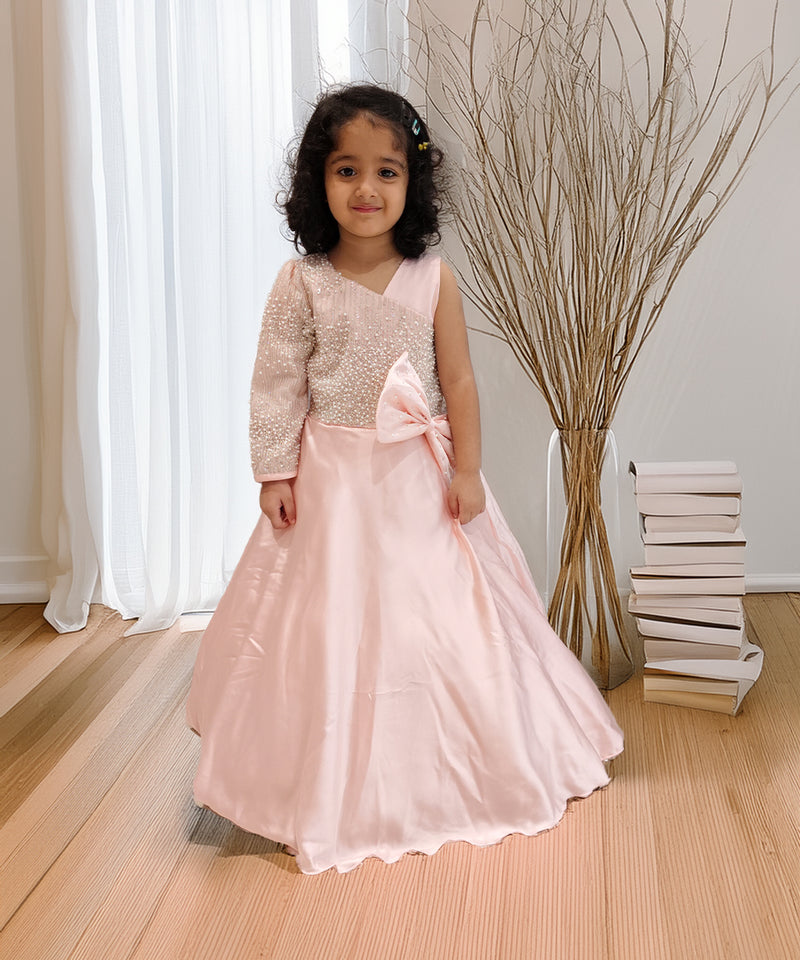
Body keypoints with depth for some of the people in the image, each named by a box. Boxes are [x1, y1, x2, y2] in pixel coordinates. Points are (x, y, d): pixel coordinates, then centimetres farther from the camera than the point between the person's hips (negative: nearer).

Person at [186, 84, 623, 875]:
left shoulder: (433, 278, -3)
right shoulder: (303, 282, -6)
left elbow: (459, 381, 0)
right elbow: (277, 385, -4)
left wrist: (466, 472, -3)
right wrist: (274, 474, -7)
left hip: (423, 478, 2)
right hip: (335, 479, -1)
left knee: (441, 615, 9)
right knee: (335, 623, 5)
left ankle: (443, 773, 29)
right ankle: (341, 785, 22)